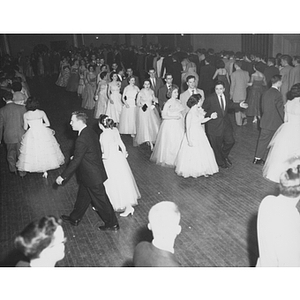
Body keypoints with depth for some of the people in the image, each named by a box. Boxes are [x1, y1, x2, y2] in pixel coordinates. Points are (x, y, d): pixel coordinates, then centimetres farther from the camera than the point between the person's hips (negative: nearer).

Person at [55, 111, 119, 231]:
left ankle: (112, 224, 21)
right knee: (83, 197, 23)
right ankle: (74, 219, 40)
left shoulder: (82, 139, -27)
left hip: (92, 177, -9)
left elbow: (75, 161, -25)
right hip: (96, 172, 9)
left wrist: (63, 176, -18)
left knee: (101, 201, 6)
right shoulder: (91, 132, 3)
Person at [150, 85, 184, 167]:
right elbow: (163, 116, -13)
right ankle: (167, 160, 17)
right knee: (169, 143, 1)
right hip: (170, 125, -6)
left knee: (179, 142, 8)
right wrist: (173, 117, -20)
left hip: (179, 126, 6)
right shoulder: (168, 103, -11)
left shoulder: (179, 102, 6)